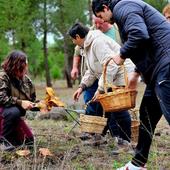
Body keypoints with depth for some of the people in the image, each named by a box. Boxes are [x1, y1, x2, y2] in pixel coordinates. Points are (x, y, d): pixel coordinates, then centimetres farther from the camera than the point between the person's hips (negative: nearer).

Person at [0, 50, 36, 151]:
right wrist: (20, 102, -35)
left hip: (14, 116, 6)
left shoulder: (26, 80, 0)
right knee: (14, 111, -38)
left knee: (29, 141, -2)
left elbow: (32, 101, 6)